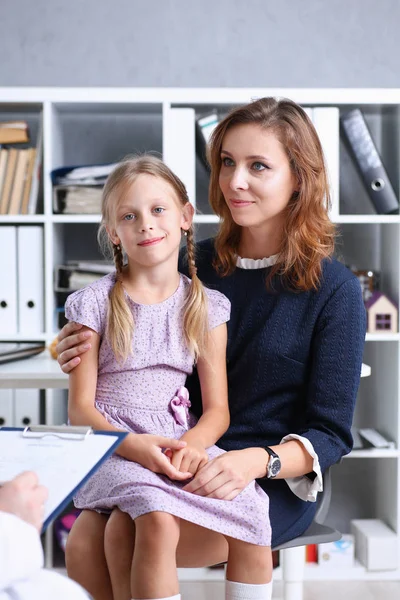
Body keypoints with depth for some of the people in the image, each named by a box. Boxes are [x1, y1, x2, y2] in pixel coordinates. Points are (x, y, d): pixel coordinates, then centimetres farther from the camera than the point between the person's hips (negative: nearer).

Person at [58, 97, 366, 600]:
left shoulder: (334, 290, -6)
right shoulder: (197, 265, 5)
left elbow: (331, 434, -6)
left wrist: (254, 461, -26)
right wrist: (83, 358, -6)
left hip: (276, 482, -3)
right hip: (184, 461, 4)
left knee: (128, 535, -27)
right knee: (84, 537, -24)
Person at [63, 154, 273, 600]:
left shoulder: (206, 307, 7)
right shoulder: (96, 303, 0)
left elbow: (217, 408, 6)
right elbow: (80, 408, -3)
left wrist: (193, 443, -17)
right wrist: (134, 445, -21)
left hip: (183, 444, 3)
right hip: (112, 448, -3)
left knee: (252, 512, -21)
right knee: (158, 519, -32)